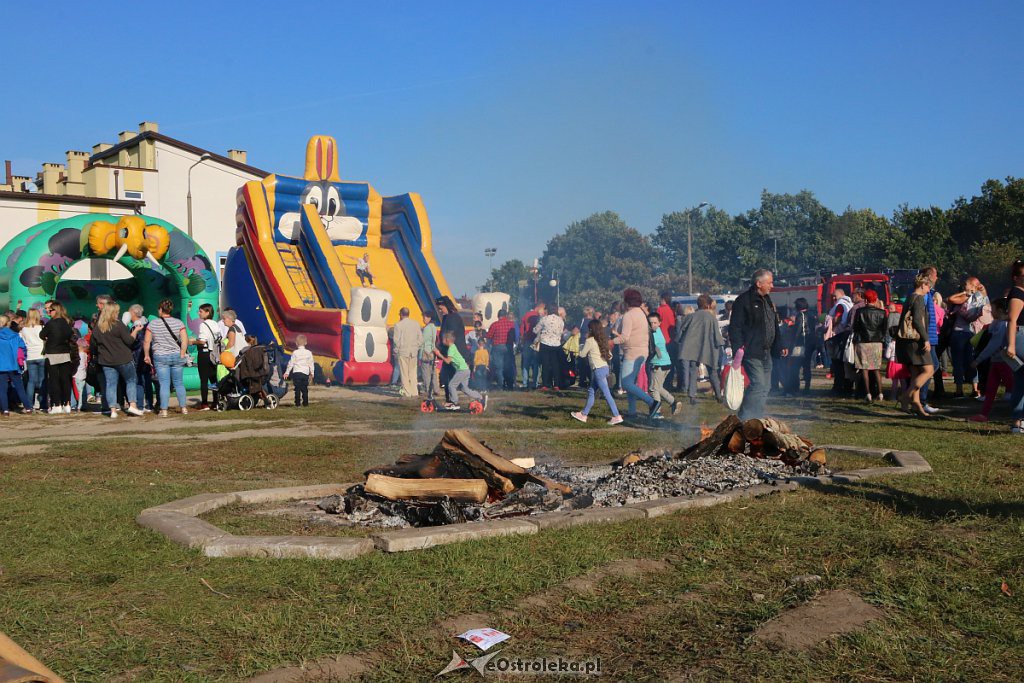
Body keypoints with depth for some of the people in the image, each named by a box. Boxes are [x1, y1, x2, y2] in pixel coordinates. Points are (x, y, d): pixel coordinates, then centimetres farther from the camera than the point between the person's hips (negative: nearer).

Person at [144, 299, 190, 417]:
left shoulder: (152, 324, -2)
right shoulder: (179, 323, 0)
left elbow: (147, 342, -2)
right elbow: (185, 340, -8)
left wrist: (146, 355, 8)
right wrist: (182, 355, -4)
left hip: (160, 357, -1)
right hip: (176, 356, 1)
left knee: (164, 384, 1)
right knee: (179, 383, 11)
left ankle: (163, 410, 1)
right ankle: (183, 408, 15)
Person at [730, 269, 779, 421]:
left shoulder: (768, 301, 17)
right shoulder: (744, 300, -10)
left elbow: (775, 327, 25)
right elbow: (735, 327, -15)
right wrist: (738, 350, -21)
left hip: (766, 353, 9)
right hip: (752, 353, -9)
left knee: (764, 388, 11)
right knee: (759, 385, -16)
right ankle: (744, 419, -12)